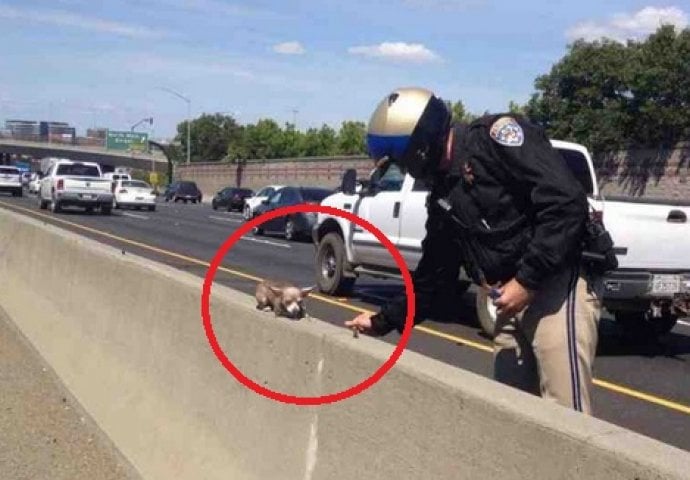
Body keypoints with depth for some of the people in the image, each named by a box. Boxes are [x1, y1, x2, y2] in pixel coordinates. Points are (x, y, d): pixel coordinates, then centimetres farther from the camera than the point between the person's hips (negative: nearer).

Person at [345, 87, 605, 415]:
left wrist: (526, 280, -19)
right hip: (514, 300, 9)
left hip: (559, 287, -9)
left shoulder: (496, 136, -9)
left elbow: (566, 202, -19)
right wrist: (384, 321, 23)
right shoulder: (442, 198, 16)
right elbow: (435, 275, 23)